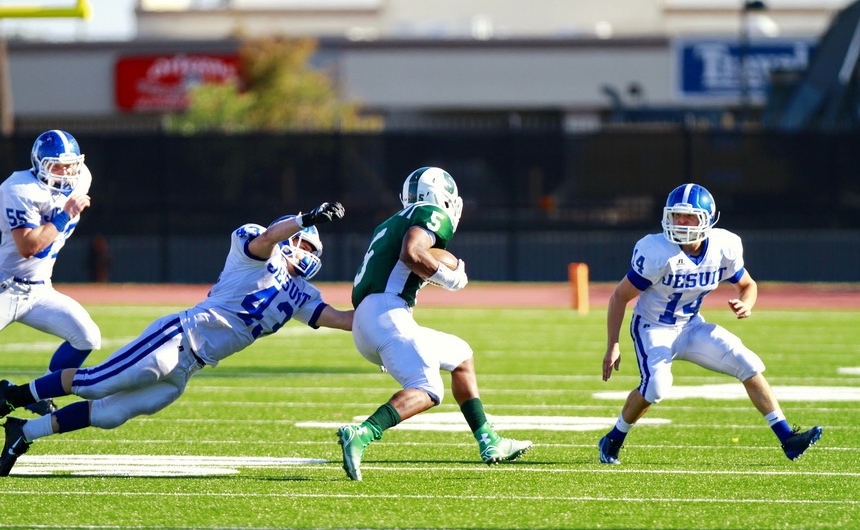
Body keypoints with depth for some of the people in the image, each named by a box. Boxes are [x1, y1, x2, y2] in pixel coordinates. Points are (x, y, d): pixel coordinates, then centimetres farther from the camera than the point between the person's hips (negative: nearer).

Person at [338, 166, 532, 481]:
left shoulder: (394, 223, 29)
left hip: (363, 325, 9)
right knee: (427, 390, -19)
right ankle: (361, 436, -37)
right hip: (386, 311, -9)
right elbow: (410, 253, -16)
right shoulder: (432, 215, 3)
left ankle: (489, 443, 19)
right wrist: (446, 277, -4)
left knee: (460, 355, 21)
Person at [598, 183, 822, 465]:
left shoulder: (723, 248, -12)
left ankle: (788, 440, -4)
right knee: (656, 385, -30)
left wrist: (746, 304, -17)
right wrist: (612, 346, -18)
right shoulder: (657, 254, -25)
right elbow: (619, 296, -16)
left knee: (749, 366, -7)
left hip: (690, 327, 5)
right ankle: (612, 442, -6)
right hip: (653, 328, -5)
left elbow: (747, 285, 7)